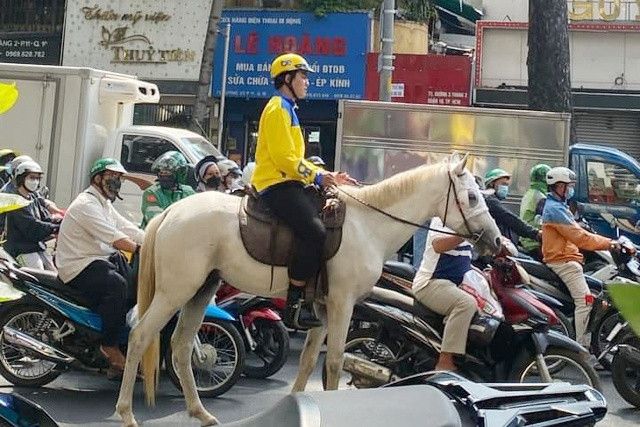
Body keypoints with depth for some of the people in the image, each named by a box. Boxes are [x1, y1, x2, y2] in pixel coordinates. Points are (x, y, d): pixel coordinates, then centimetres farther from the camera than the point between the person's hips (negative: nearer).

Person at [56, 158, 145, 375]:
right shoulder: (86, 205, -15)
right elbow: (115, 239, -25)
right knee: (118, 285, -33)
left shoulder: (105, 205, 18)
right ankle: (109, 346, -24)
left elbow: (129, 229, 9)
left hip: (103, 259, 10)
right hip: (79, 266, -10)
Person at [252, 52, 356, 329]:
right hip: (277, 184, -11)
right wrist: (318, 176, -14)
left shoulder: (287, 109, 25)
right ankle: (294, 305, -23)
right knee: (315, 232, -26)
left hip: (287, 183, 11)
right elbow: (284, 158, -17)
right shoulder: (278, 109, -8)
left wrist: (327, 176, 17)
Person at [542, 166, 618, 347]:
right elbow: (578, 236, -19)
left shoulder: (558, 206, 21)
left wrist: (607, 242, 15)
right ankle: (581, 345, -19)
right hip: (564, 261, -11)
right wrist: (608, 243, -13)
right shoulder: (555, 209, -14)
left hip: (565, 259, 11)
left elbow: (576, 232, 22)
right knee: (585, 300, -17)